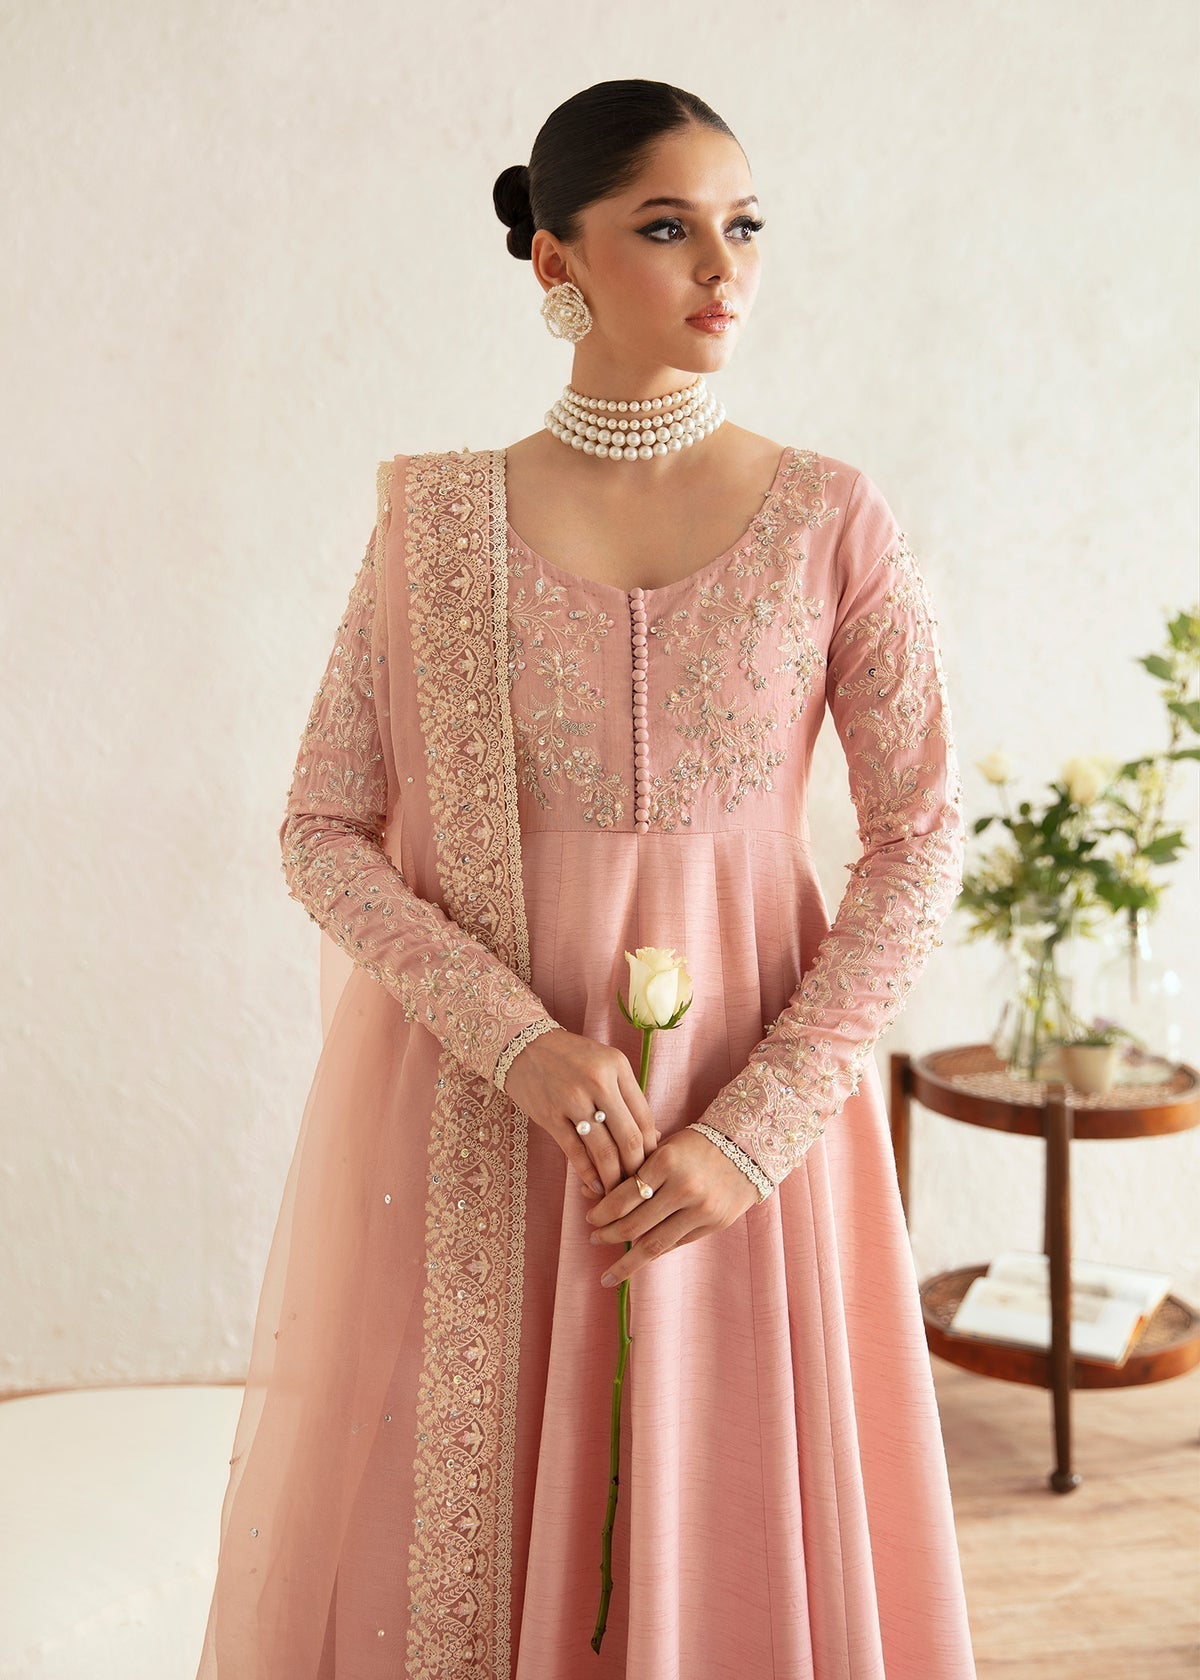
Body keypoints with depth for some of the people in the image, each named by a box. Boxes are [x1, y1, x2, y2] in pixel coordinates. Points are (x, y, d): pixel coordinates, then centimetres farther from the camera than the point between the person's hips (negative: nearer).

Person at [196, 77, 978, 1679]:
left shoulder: (831, 520, -3)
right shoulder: (438, 519, -1)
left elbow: (922, 841, -4)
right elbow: (324, 830, -2)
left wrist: (754, 1130, -12)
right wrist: (520, 1041, -16)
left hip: (744, 1109, 0)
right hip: (467, 1123, 1)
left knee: (724, 1537, 10)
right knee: (437, 1537, 11)